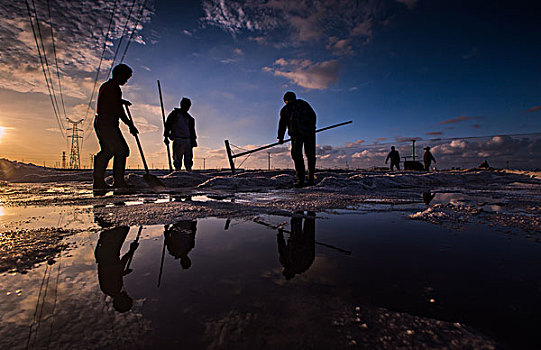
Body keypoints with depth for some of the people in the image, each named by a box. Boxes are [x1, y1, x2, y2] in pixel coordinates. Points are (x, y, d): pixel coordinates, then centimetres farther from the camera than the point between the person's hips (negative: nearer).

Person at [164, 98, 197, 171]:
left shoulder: (189, 118, 19)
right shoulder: (175, 113, 6)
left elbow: (192, 130, 22)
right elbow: (167, 125, 3)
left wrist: (193, 140, 14)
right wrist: (166, 136, -5)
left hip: (188, 140, 5)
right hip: (178, 139, -5)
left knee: (189, 159, 1)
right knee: (177, 158, -5)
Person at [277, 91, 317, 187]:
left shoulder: (285, 109, 15)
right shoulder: (304, 103, 21)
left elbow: (282, 124, 11)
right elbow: (313, 116, 18)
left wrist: (280, 137, 17)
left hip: (296, 133, -2)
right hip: (309, 132, 2)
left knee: (297, 156, 2)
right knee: (310, 155, 10)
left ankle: (300, 180, -4)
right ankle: (311, 179, 12)